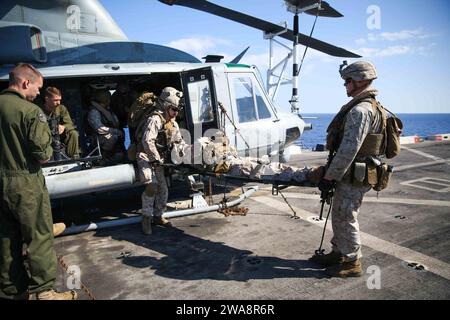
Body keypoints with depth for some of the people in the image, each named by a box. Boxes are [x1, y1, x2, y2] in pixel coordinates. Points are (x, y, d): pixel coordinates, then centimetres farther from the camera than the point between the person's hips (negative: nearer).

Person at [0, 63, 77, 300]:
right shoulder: (30, 111, -15)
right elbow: (43, 154, -19)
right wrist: (45, 155, 1)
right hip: (26, 184, -7)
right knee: (38, 238, 4)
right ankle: (44, 291, 11)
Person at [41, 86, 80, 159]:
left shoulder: (61, 108, -2)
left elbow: (70, 124, -8)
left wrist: (64, 127, -32)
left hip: (59, 137, 3)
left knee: (73, 133, -22)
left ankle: (74, 158, -12)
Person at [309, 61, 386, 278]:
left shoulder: (360, 110, -20)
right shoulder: (370, 107, 15)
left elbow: (349, 149, -26)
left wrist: (329, 177, -20)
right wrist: (333, 173, 21)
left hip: (353, 176, -10)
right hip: (352, 173, 10)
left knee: (345, 217, 1)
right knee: (339, 215, 18)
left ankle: (352, 263, 15)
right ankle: (338, 253, 33)